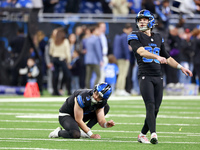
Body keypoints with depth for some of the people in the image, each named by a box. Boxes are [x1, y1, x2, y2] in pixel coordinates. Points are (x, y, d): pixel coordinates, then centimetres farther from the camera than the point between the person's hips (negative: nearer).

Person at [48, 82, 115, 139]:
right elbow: (78, 120, -28)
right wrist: (92, 135, -26)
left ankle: (84, 132, -7)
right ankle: (59, 132, -3)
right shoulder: (83, 98, -34)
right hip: (66, 115, -8)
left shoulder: (102, 103, -13)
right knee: (75, 135, -38)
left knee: (106, 107, -4)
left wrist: (106, 124, -33)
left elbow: (101, 120, -8)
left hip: (81, 115, 8)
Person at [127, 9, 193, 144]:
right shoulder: (135, 37, 2)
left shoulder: (158, 38, 18)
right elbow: (141, 52, -17)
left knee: (155, 109, 1)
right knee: (150, 106, -19)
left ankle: (142, 135, 13)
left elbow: (167, 57, 26)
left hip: (158, 77, 5)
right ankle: (153, 134, -30)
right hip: (145, 76, -5)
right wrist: (157, 57, -32)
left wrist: (181, 67, 15)